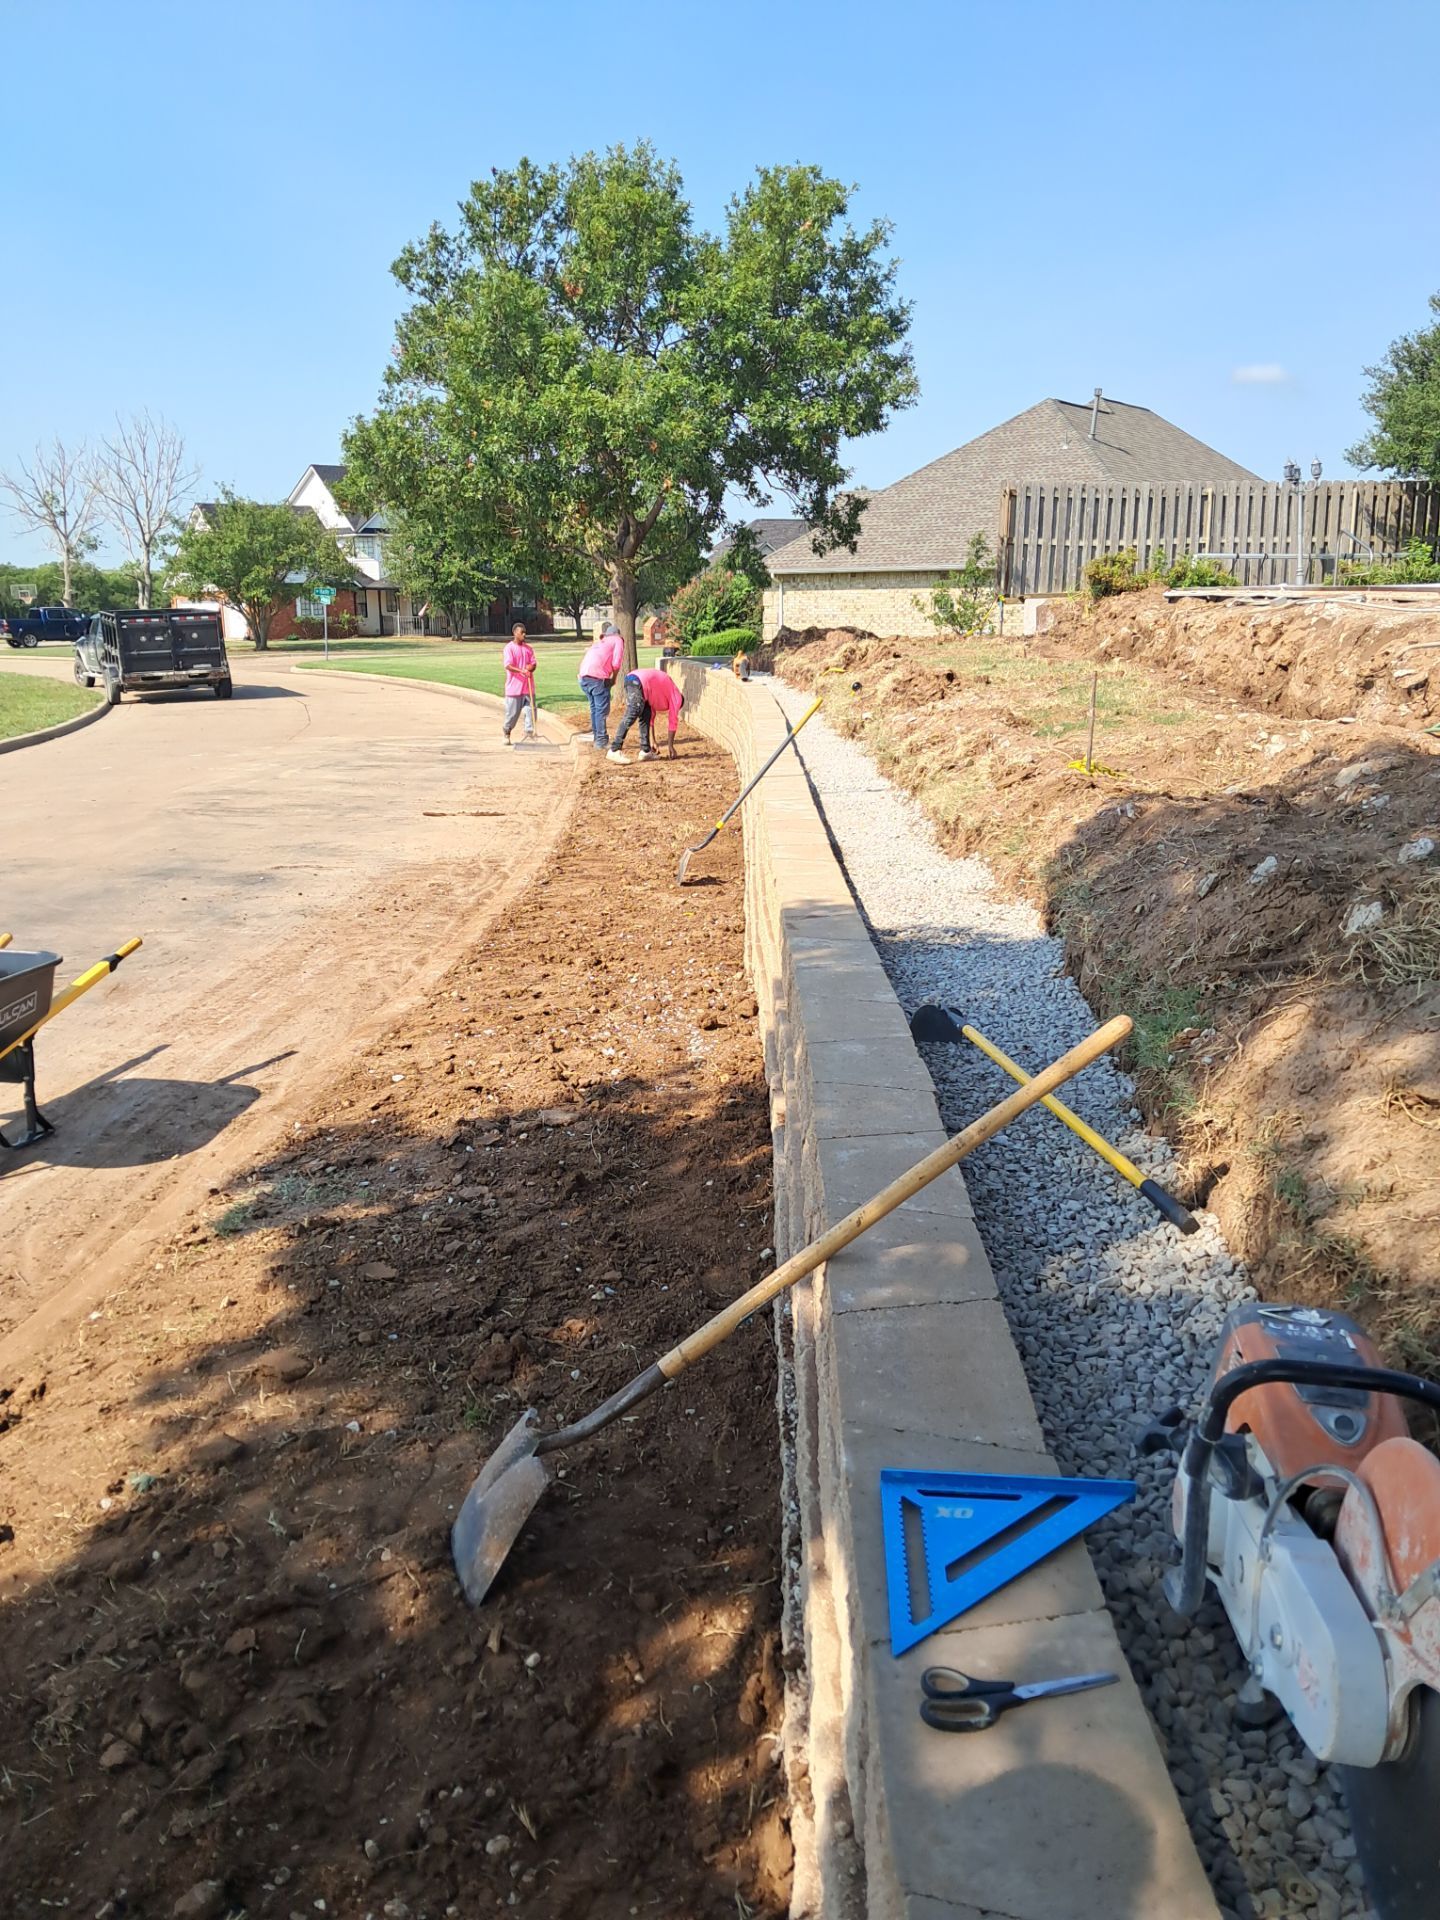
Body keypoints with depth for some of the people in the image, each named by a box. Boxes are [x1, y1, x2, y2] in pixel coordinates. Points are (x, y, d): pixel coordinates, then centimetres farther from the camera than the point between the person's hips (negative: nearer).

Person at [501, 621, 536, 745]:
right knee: (512, 712, 2)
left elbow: (533, 664, 8)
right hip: (514, 686, -4)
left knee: (530, 709, -3)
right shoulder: (509, 648, -4)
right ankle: (507, 733, 20)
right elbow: (508, 666, -16)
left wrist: (530, 667, -16)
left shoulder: (528, 648, 11)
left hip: (528, 686, 4)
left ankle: (529, 732, 1)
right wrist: (522, 671, -30)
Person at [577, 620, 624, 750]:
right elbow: (616, 663, -1)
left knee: (594, 707, 21)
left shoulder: (599, 642, 32)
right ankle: (602, 741, -1)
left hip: (583, 675, 7)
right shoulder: (618, 640, 13)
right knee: (602, 709, 0)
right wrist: (614, 678, 12)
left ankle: (596, 736, 28)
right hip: (597, 676, -7)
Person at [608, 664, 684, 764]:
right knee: (631, 717, -14)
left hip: (631, 679, 9)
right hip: (638, 682, -9)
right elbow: (673, 721, 15)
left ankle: (645, 751, 13)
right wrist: (670, 745, 19)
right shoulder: (676, 697, 17)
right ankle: (614, 751, -20)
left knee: (646, 716, 14)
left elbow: (652, 715, 37)